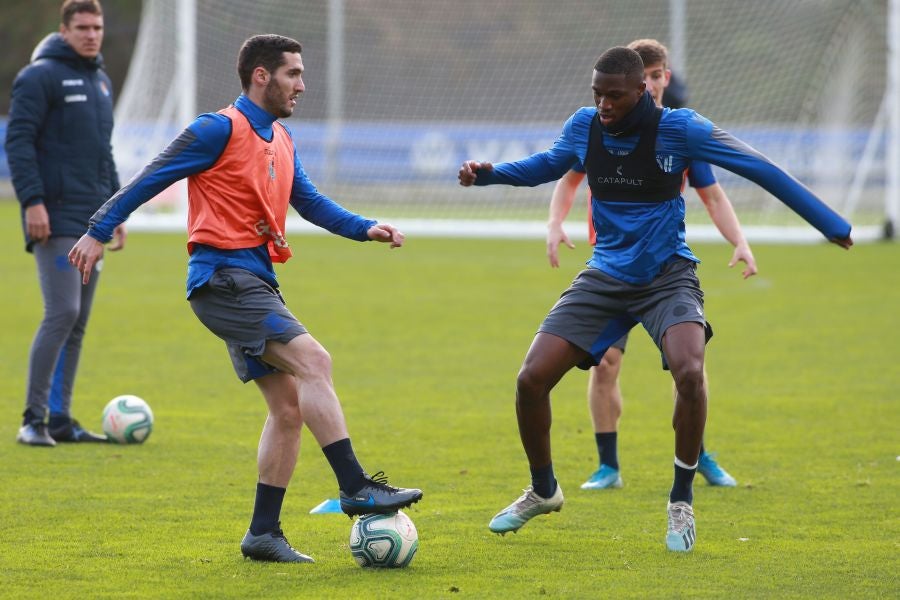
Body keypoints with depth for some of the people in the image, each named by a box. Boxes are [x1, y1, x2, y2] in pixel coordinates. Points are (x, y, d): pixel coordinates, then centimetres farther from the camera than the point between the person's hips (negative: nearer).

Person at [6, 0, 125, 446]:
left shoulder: (100, 81, 18)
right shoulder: (40, 77, -7)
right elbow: (18, 140, -13)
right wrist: (33, 201, -20)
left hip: (91, 222, 8)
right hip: (57, 218, -8)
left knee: (77, 322, 7)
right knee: (62, 313, -15)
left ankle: (60, 419, 11)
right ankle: (33, 419, -10)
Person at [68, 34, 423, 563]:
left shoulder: (282, 141, 17)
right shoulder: (220, 130, -8)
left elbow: (311, 203, 20)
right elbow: (151, 179, -6)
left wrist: (365, 229, 5)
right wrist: (98, 232, -7)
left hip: (256, 281, 10)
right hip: (223, 276, -10)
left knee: (289, 405, 5)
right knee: (313, 360, -22)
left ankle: (264, 533, 10)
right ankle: (356, 488, -24)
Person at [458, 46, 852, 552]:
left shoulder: (678, 129, -16)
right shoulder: (584, 127, -4)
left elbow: (758, 168, -9)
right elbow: (546, 165, 18)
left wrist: (831, 224, -7)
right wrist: (488, 173, 0)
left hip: (667, 276, -4)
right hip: (606, 276, 4)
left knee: (689, 372, -31)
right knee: (532, 379, -8)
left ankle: (682, 502, -9)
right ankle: (543, 491, 20)